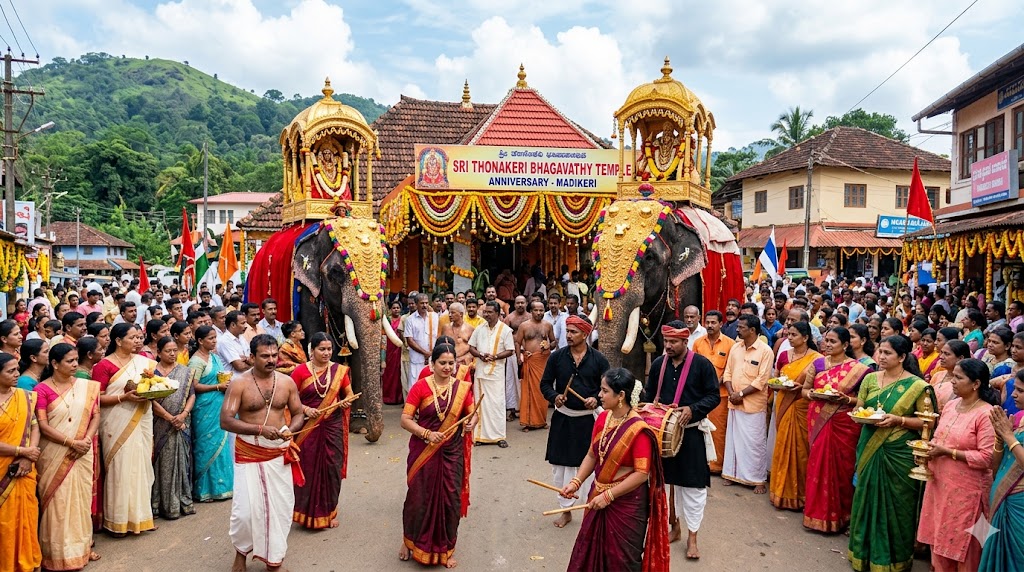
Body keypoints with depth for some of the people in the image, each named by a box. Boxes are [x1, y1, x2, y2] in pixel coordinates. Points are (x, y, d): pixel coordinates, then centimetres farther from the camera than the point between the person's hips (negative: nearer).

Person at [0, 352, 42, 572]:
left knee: (26, 516, 10)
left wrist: (28, 458, -12)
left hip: (24, 470, 4)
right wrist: (22, 451, -13)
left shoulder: (25, 397, 4)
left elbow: (34, 427, 2)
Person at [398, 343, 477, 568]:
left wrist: (471, 423, -13)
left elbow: (473, 414, 9)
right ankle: (409, 541, 34)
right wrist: (427, 434, -22)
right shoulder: (420, 386, -9)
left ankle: (445, 549, 26)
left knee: (450, 500, 7)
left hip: (451, 454, 2)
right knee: (419, 498, 8)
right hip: (423, 453, -2)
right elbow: (405, 419, -9)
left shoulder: (462, 387, -1)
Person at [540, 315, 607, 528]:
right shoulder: (556, 356, -1)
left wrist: (596, 399, -17)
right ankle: (566, 509, 26)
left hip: (588, 419, -2)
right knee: (560, 465, 10)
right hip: (562, 418, 2)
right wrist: (554, 397, -14)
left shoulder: (598, 359, -5)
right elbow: (545, 383, 5)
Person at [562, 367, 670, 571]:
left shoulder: (638, 429, -21)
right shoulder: (602, 419, -1)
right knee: (591, 550, 17)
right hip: (599, 497, 6)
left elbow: (641, 474, -22)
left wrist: (609, 496, -20)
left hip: (627, 504, -6)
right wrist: (576, 482, -3)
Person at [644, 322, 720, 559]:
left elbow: (713, 396, -8)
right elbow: (649, 394, 12)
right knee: (666, 480, 13)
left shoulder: (702, 364, -9)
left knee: (693, 484, 1)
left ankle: (692, 537, 12)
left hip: (691, 431, -4)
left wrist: (692, 409, -22)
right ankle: (674, 526, 31)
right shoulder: (658, 364, 3)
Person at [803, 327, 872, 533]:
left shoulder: (857, 368, -5)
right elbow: (805, 389, 13)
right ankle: (817, 513, 20)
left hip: (843, 425, -4)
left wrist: (847, 399, -21)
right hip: (818, 422, 4)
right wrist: (810, 393, -8)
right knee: (817, 465, 7)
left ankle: (838, 516, 17)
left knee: (840, 468, 3)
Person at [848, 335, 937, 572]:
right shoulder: (870, 379, 5)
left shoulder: (917, 386, -7)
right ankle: (865, 550, 27)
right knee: (867, 498, 11)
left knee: (895, 504, 4)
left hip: (899, 453, -4)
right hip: (870, 448, 4)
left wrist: (898, 420, -19)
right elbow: (858, 408, 13)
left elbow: (927, 422, -6)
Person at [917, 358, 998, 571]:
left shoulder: (986, 414, -17)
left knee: (961, 544, 7)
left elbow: (986, 458, -21)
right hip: (939, 483, 7)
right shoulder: (950, 405, 5)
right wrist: (928, 449, -2)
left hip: (966, 489, -7)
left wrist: (946, 452, -20)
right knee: (938, 538, 17)